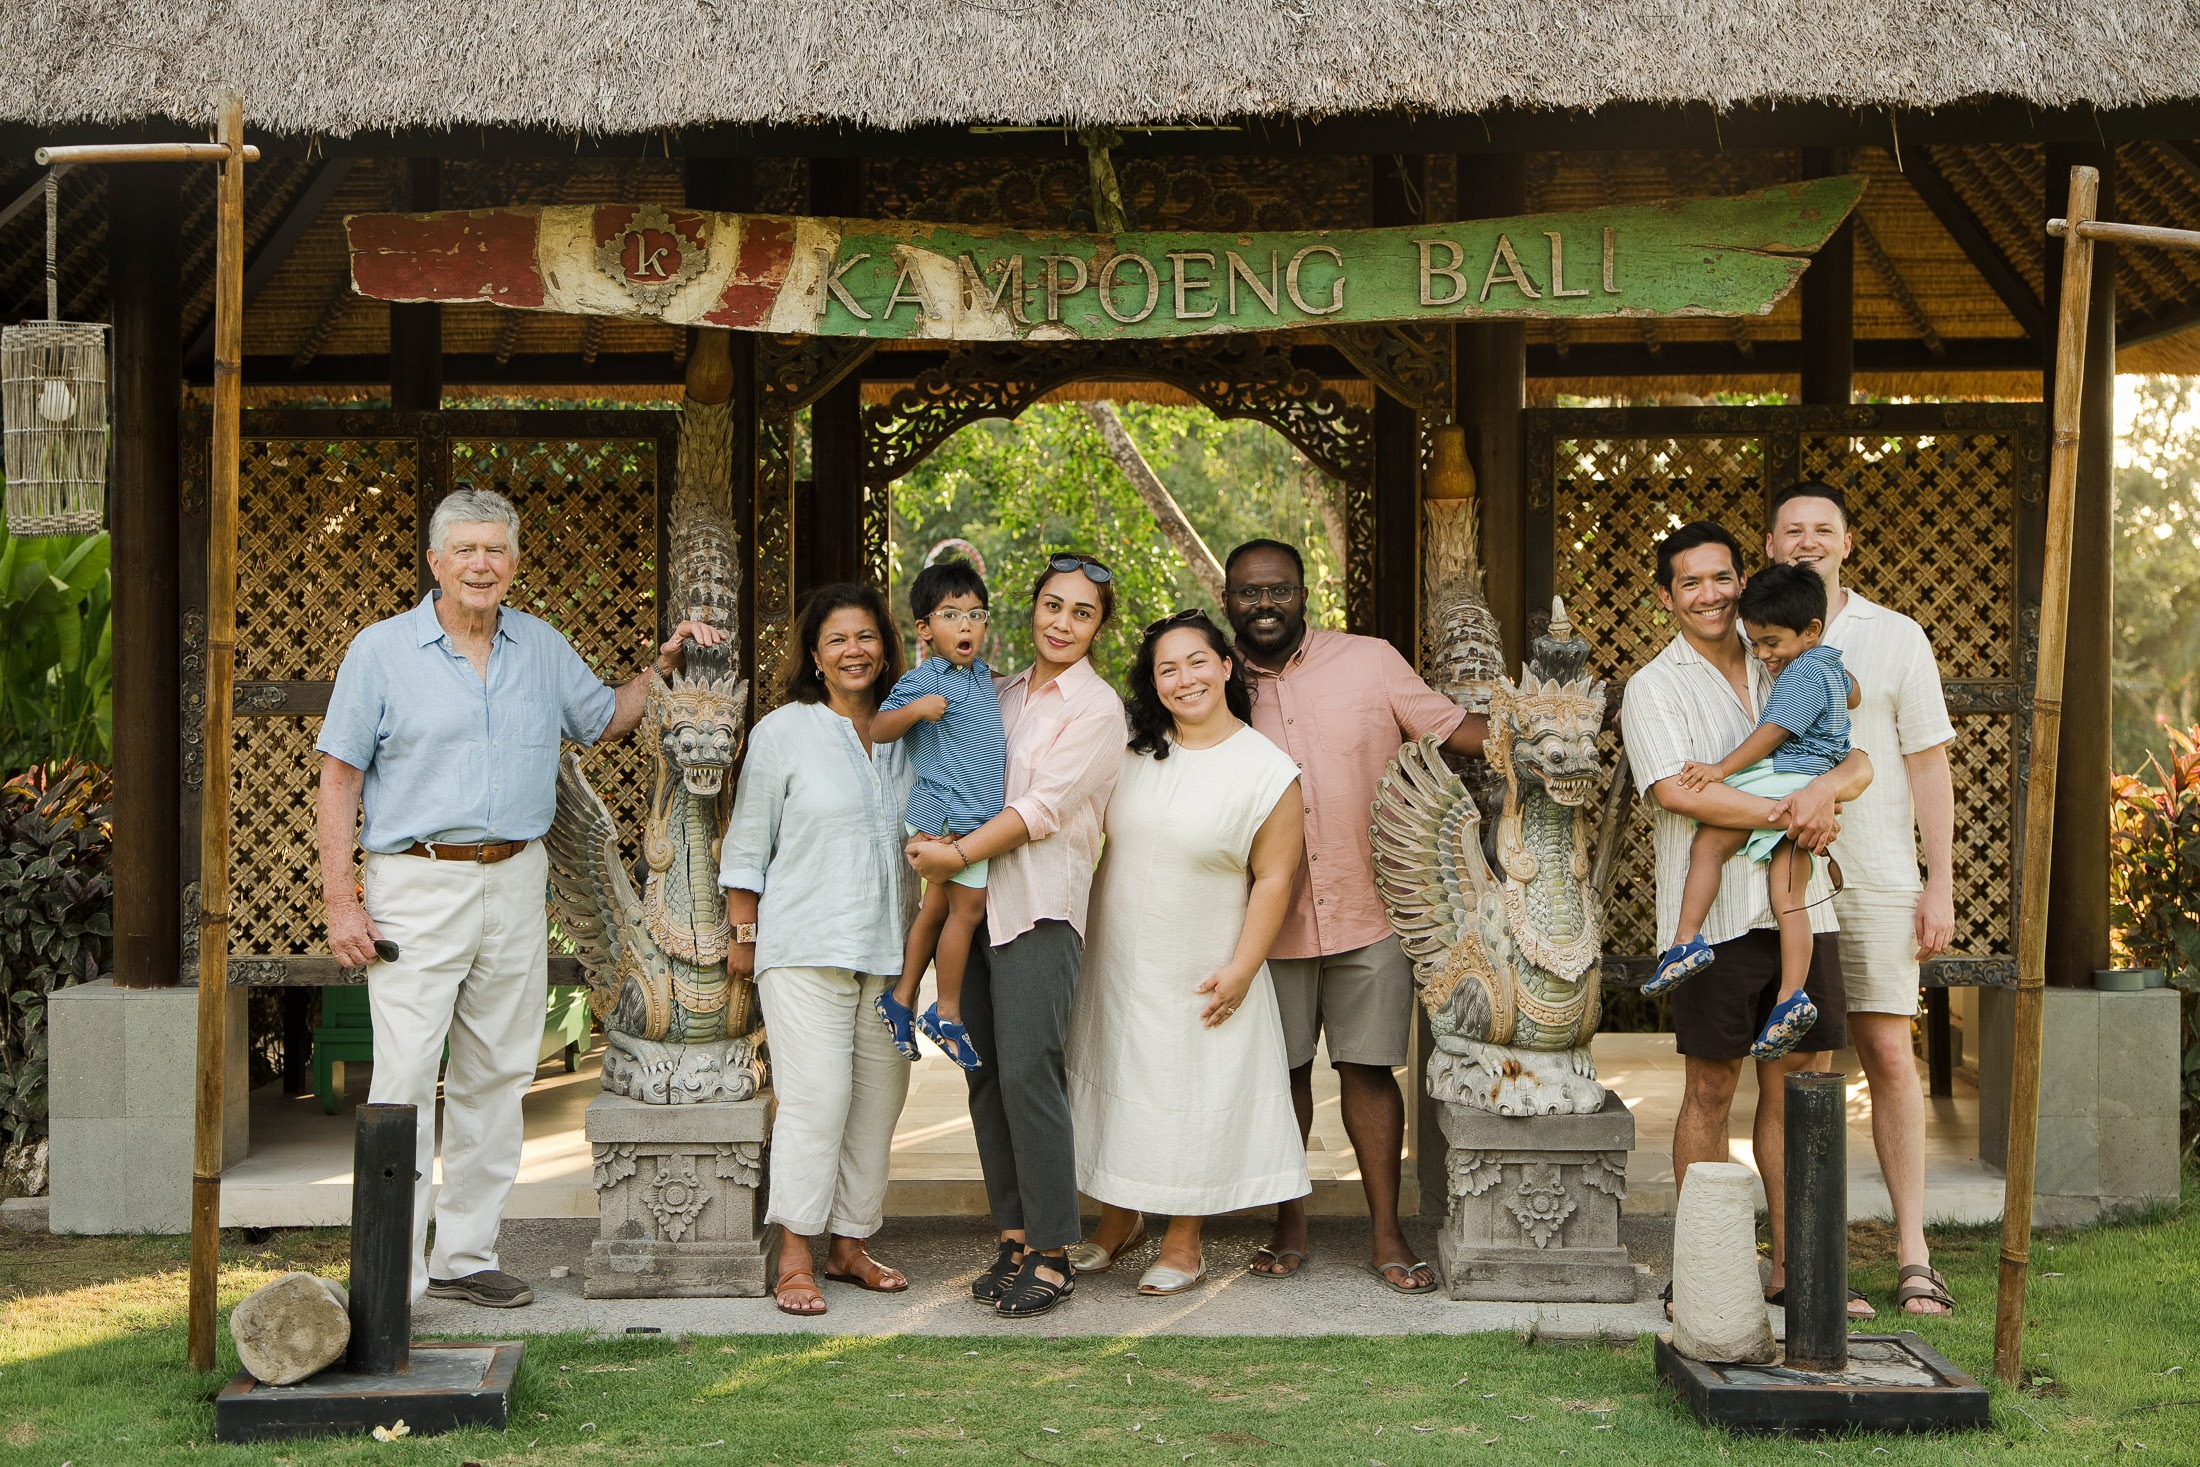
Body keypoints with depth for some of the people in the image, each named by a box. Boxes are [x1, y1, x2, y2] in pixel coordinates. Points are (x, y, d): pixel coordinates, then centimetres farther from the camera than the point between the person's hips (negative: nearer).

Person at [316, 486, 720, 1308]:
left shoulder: (543, 649, 12)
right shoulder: (382, 651, -1)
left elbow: (605, 719, 27)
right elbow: (339, 779, -3)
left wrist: (664, 666, 10)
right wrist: (340, 901, -9)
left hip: (515, 883, 5)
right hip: (417, 885, -5)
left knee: (497, 1074, 9)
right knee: (405, 1080, -10)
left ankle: (464, 1256, 20)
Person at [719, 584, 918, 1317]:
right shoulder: (782, 732, 0)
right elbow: (747, 841, 3)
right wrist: (744, 934, 0)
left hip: (888, 947, 5)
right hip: (805, 946, -4)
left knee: (879, 1096, 5)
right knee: (815, 1096, -10)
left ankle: (850, 1244, 17)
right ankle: (795, 1260, -4)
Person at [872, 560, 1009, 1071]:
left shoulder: (980, 674, 11)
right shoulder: (923, 680, -13)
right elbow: (877, 729, -17)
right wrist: (915, 710, -32)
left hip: (977, 814, 8)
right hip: (949, 813, -8)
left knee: (937, 907, 14)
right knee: (967, 907, -3)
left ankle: (902, 999, 23)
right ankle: (947, 1011, 10)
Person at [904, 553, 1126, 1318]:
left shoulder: (1096, 707, -3)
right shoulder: (1005, 693, 17)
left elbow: (1044, 808, -11)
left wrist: (959, 853, -12)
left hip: (1041, 905, -6)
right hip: (976, 905, 7)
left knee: (1027, 1072, -12)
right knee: (985, 1074, 5)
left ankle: (1050, 1254, -5)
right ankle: (1012, 1238, 14)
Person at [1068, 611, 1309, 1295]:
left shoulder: (1267, 771, -12)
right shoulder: (1132, 752, -1)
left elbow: (1274, 879, -12)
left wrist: (1240, 970, -15)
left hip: (1201, 976, -4)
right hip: (1117, 960, 4)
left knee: (1194, 1097, 5)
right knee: (1115, 1081, 14)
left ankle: (1182, 1245, 19)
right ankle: (1117, 1217, 33)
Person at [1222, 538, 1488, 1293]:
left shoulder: (1370, 662, -1)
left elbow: (1455, 728, 3)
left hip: (1367, 913, -1)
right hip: (1270, 920, 1)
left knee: (1369, 1069, 4)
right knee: (1282, 1070, 9)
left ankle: (1387, 1236, 13)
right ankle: (1289, 1226, 25)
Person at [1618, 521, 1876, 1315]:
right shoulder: (1655, 687, 0)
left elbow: (1859, 760, 7)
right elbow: (1676, 789, -14)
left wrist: (1824, 789, -15)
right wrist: (1782, 815, -17)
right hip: (1715, 912, -4)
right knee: (1711, 1089, 1)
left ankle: (1793, 1265, 16)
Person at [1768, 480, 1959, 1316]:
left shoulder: (1896, 638, 6)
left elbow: (1929, 766, 5)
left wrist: (1941, 886, -1)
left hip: (1874, 878, -1)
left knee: (1888, 1054, -6)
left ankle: (1913, 1254, 1)